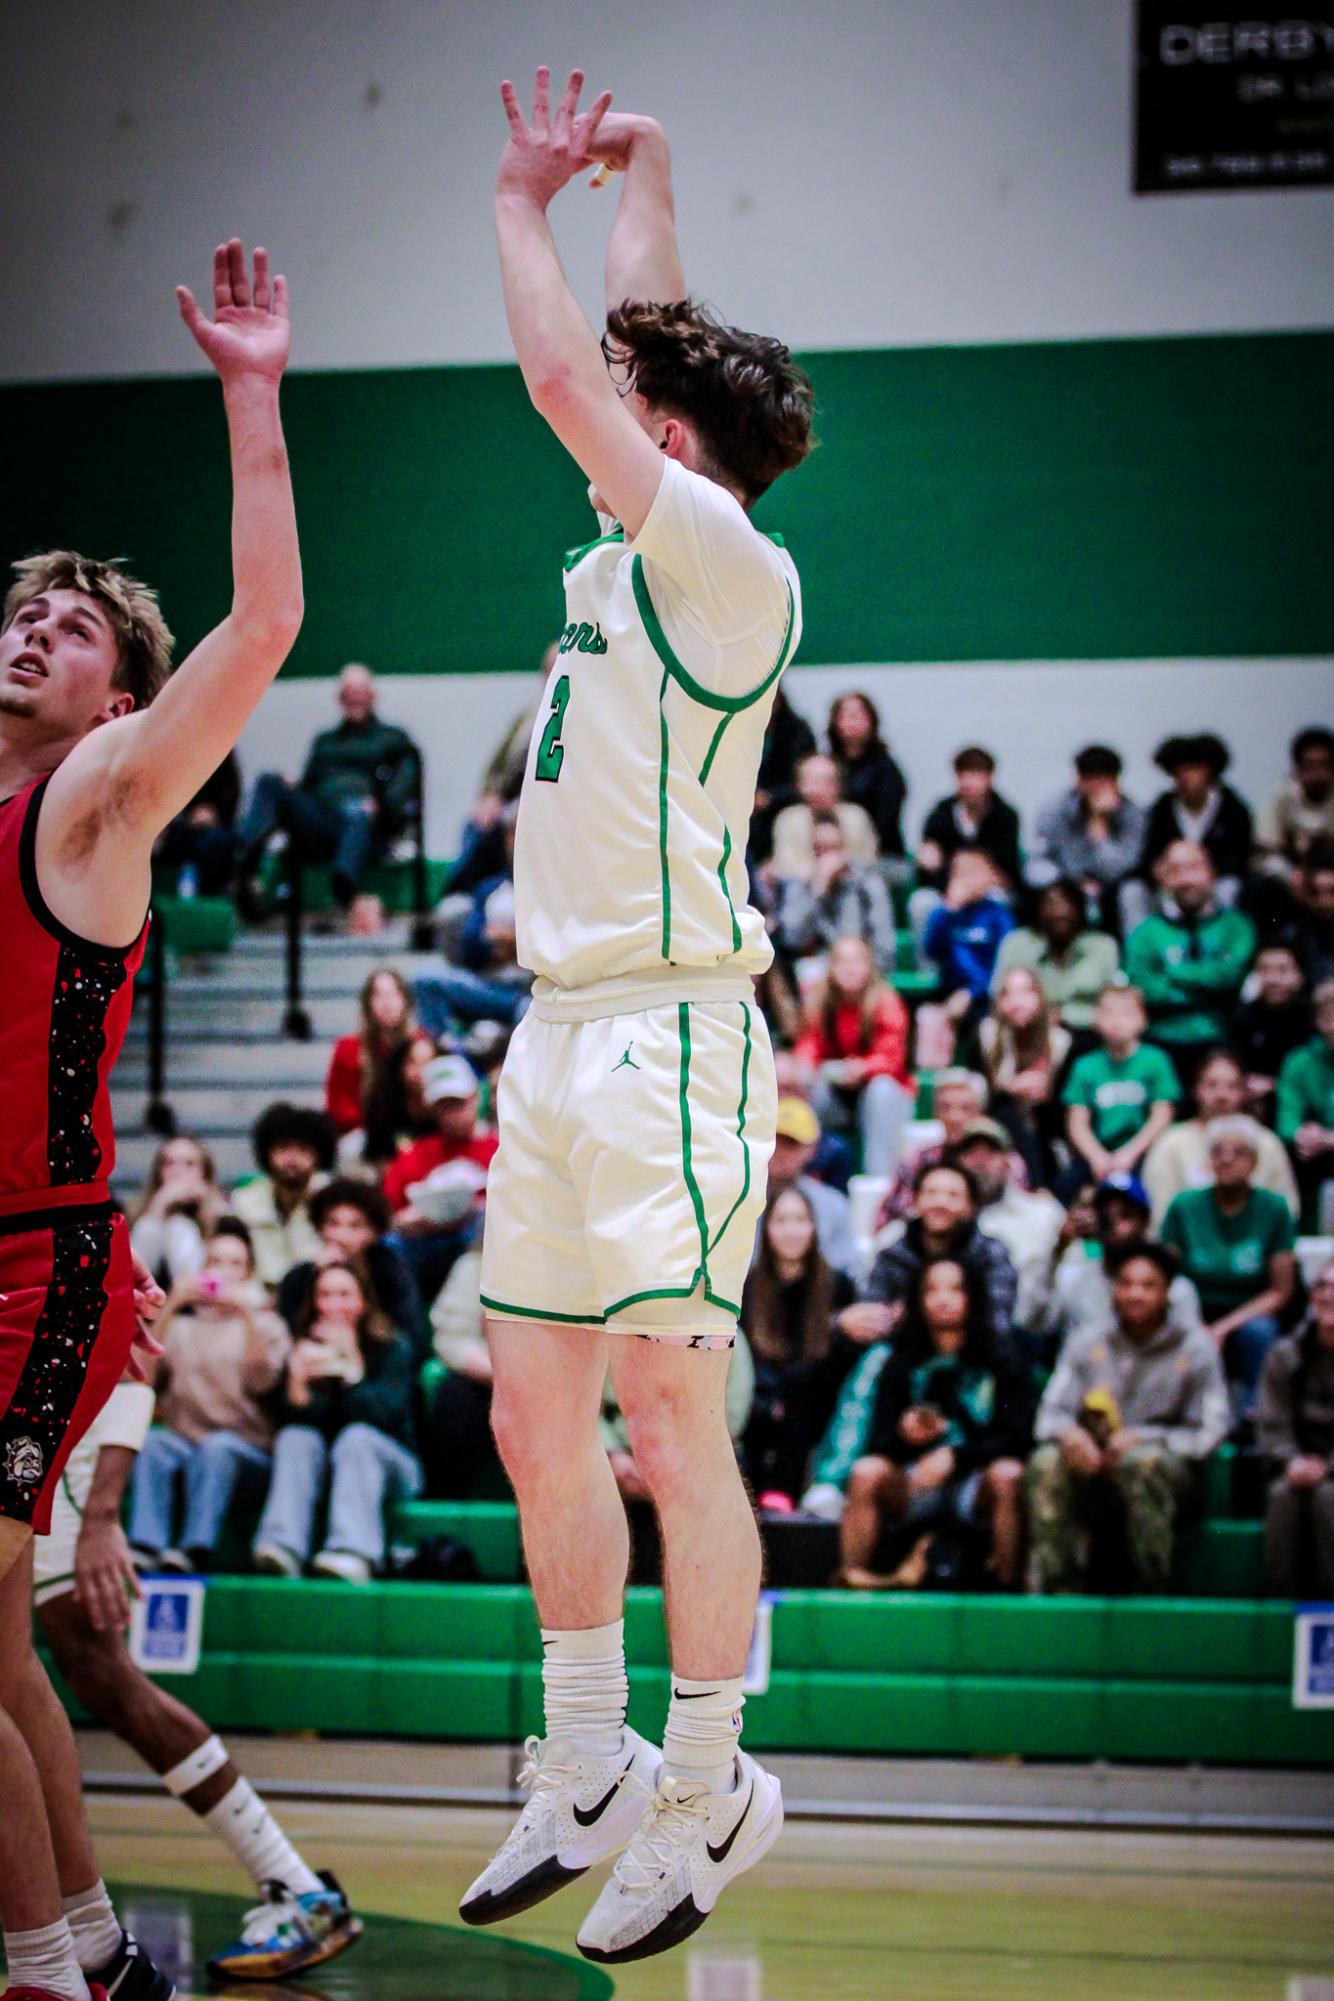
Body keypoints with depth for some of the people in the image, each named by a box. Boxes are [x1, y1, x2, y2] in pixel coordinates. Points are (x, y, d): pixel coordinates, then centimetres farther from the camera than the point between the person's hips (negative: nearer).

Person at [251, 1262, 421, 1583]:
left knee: (356, 1436, -31)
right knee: (296, 1437, -25)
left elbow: (387, 1413, -20)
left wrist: (352, 1367, -32)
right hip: (321, 1470, 2)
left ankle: (355, 1554, -51)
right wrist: (298, 1381, -30)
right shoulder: (305, 1349, 1)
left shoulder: (391, 1348, -4)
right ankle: (284, 1546, -45)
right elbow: (291, 1420, -10)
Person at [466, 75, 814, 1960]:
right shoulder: (632, 554, 14)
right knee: (535, 1417, 10)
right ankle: (588, 1773, 19)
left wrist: (525, 204, 2)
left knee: (671, 1420, -7)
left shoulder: (733, 567, -8)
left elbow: (565, 380, -12)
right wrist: (636, 172, 34)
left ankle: (707, 1791, 1)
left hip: (668, 1029, -9)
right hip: (562, 1028, 9)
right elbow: (633, 352, 29)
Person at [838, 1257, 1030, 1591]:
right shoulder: (901, 1365, 10)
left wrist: (954, 1456, -18)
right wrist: (903, 1435, -22)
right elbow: (878, 1443, 2)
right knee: (867, 1472, -27)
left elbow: (1015, 1439, -5)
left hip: (975, 1489, -1)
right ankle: (849, 1580, -23)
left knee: (1007, 1474, -33)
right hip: (913, 1485, 1)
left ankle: (1007, 1587, -25)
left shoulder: (999, 1364, 5)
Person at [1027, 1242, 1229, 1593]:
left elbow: (1210, 1433, -5)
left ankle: (1152, 1589, -28)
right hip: (1093, 1472, 2)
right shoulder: (1086, 1343, 9)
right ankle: (1054, 1594, -30)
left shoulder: (1195, 1348, 0)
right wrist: (1068, 1433, -19)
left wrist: (1141, 1439, -18)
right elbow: (1049, 1415, 6)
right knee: (1047, 1462, -30)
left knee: (1143, 1461, -38)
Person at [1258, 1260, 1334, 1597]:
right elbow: (1271, 1425, 3)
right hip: (1302, 1464, 2)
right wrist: (1292, 1460, -16)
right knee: (1283, 1494, -30)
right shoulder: (1285, 1355, 7)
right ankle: (1280, 1603, -28)